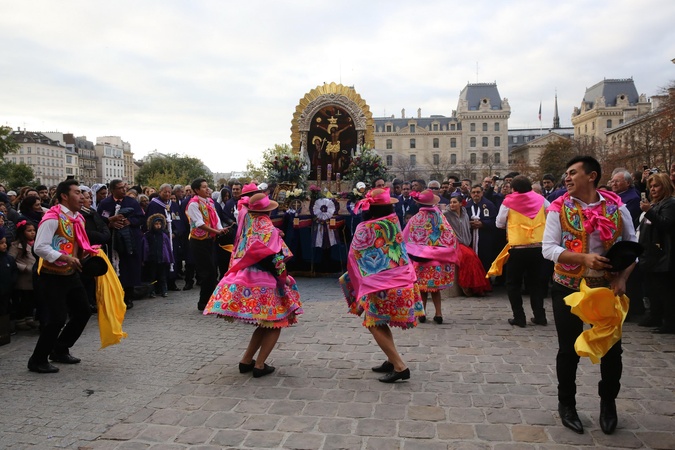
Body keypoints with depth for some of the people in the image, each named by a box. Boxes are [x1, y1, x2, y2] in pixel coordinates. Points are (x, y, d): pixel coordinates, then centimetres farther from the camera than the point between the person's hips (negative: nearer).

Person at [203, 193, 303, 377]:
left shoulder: (247, 225, 7)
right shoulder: (269, 230, -10)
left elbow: (240, 253, 14)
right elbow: (276, 259, -11)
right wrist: (284, 278, -1)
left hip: (245, 279, 6)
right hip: (264, 282, -6)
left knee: (265, 325, 20)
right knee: (275, 324, 8)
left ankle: (246, 361, 19)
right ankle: (259, 365, 3)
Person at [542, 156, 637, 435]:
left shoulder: (616, 207, -1)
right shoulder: (559, 208, -5)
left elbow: (632, 245, 4)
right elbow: (548, 248, -12)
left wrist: (622, 278, -11)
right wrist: (584, 258, -25)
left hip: (607, 287, 2)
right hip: (569, 287, -1)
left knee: (612, 348, 9)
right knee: (569, 349, 7)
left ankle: (608, 402, 34)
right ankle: (566, 404, 27)